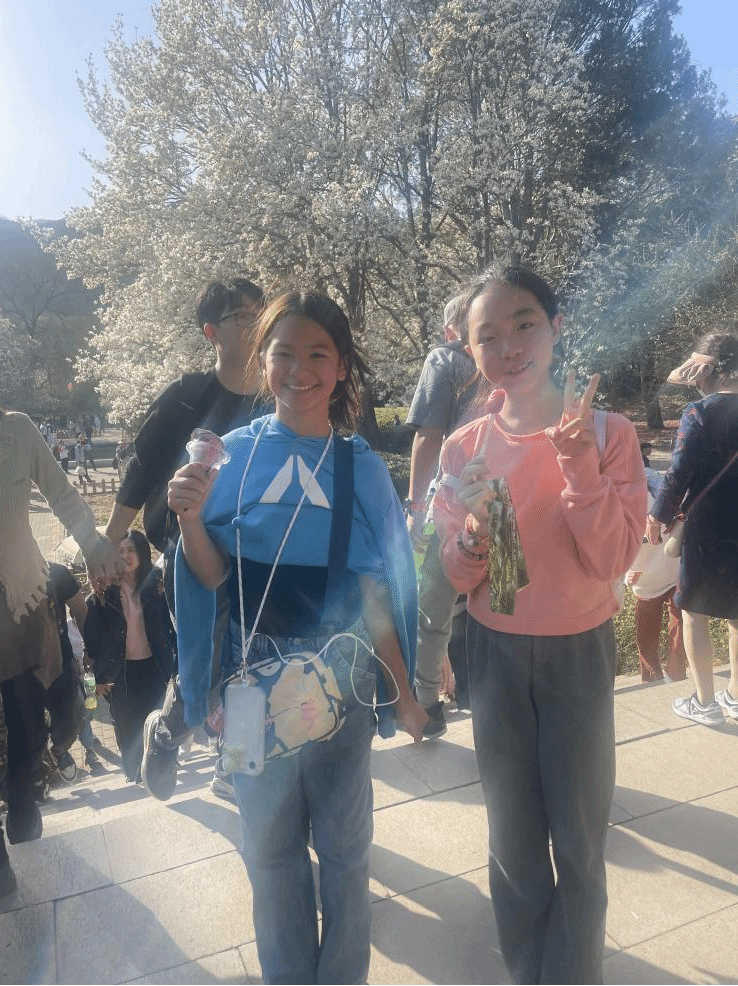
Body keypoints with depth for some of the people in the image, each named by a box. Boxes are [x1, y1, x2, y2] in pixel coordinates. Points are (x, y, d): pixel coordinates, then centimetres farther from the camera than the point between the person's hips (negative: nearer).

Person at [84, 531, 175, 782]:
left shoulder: (157, 586, -5)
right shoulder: (103, 594, -3)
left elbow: (172, 627, -3)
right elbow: (92, 637, 0)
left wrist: (175, 666, -6)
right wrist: (99, 676, -1)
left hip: (152, 668, -1)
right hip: (120, 672, 1)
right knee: (127, 729, 11)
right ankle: (133, 777, 32)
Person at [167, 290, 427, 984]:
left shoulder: (360, 466, -4)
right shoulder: (232, 453, -3)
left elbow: (376, 589, -1)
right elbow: (214, 577, -4)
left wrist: (402, 694, 3)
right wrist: (189, 518, -23)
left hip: (341, 683, 0)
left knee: (343, 844, 16)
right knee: (269, 847, 18)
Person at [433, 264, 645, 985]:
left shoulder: (607, 432, -8)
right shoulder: (464, 447, -4)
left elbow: (612, 559, -17)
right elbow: (458, 578, -2)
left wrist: (575, 457, -26)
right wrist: (477, 528, -23)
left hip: (578, 654, -1)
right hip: (495, 654, 2)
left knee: (578, 841, 10)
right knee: (513, 840, 17)